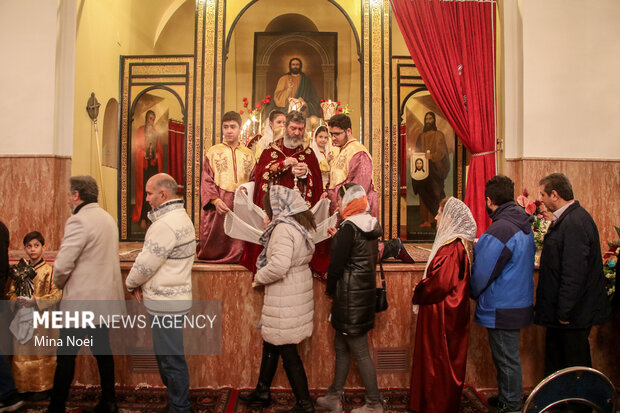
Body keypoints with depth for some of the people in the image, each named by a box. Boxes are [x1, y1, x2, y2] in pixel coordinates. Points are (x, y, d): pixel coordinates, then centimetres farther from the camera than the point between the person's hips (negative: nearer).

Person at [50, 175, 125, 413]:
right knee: (102, 351, 15)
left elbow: (62, 265, -20)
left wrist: (60, 284, 1)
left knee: (66, 355, 3)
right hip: (105, 298, 8)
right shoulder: (108, 219, 10)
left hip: (81, 300, -8)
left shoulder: (79, 220, -16)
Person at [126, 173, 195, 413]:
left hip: (165, 302, -10)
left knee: (170, 358, 2)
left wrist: (131, 283, 2)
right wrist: (141, 284, 3)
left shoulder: (166, 224, -21)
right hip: (174, 296, 10)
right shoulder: (180, 217, 13)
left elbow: (146, 263, -17)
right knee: (167, 355, 21)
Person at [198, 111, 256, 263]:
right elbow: (206, 180, 0)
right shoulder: (213, 152, 7)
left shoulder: (248, 154, 13)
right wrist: (215, 200, -15)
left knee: (239, 243, 0)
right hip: (218, 205, -1)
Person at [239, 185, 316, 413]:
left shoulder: (283, 228, -21)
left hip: (285, 298, -10)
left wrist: (259, 277, -11)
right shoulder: (301, 225, 8)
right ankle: (262, 391, 38)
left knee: (287, 352, 4)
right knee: (271, 342, 22)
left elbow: (278, 266, -30)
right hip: (298, 290, 10)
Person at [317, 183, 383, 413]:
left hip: (350, 297, -9)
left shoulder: (349, 228, -18)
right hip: (365, 293, 9)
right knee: (341, 346, 18)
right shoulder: (370, 227, 8)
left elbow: (336, 263, -17)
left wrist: (330, 290, -1)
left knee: (360, 353, 3)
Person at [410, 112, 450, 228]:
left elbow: (441, 152, -7)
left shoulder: (439, 135, 2)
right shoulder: (421, 136, 16)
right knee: (424, 194, 1)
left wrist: (431, 156, -26)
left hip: (435, 169, -4)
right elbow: (417, 152, 16)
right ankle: (426, 220, 4)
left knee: (435, 193, -9)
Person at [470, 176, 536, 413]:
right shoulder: (524, 226, 6)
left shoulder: (499, 230, -24)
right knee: (508, 357, 21)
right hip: (520, 303, 9)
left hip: (502, 309, -9)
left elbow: (482, 273, -19)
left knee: (507, 360, 5)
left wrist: (473, 294, 1)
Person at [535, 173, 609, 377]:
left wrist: (565, 313, -21)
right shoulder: (564, 220, 11)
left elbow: (574, 274, -25)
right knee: (554, 363, 19)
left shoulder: (574, 223, -22)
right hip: (560, 309, 10)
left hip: (574, 314, -10)